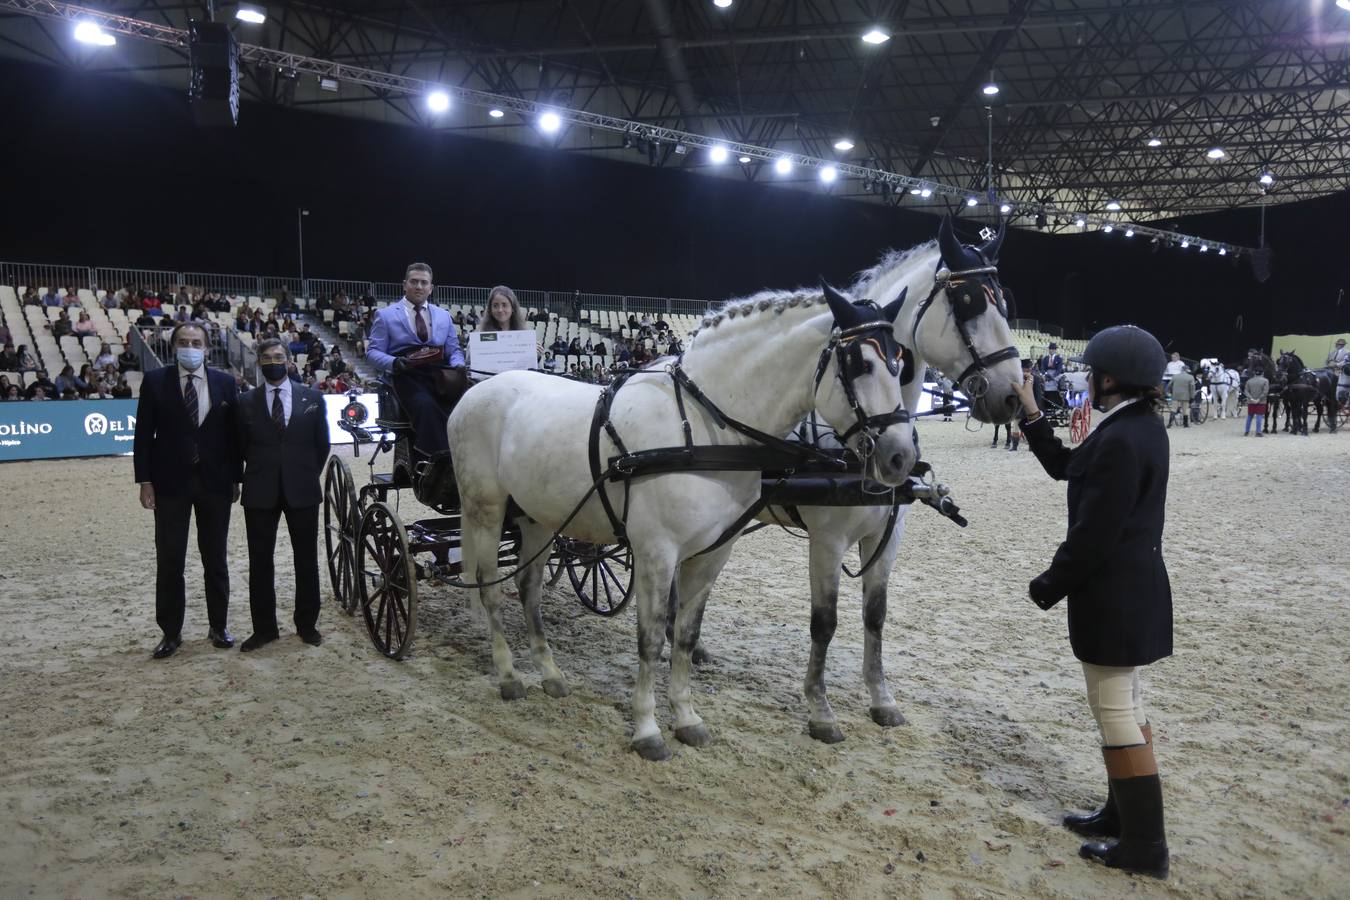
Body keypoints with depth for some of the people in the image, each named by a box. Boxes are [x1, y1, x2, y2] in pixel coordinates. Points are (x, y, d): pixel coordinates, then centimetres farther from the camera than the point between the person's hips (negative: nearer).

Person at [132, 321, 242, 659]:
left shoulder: (225, 383, 4)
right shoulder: (155, 381, 0)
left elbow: (234, 434, 5)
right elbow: (144, 435, 0)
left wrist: (236, 478, 2)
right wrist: (145, 481, -6)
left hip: (215, 483, 1)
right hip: (170, 483, -1)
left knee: (216, 559, 10)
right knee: (169, 562, 3)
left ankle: (218, 626, 22)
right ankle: (171, 633, 14)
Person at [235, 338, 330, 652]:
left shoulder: (312, 399, 4)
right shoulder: (246, 402, 3)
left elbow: (322, 443, 10)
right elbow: (242, 447, 10)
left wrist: (308, 475, 10)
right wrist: (261, 473, 10)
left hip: (302, 490, 0)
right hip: (260, 493, 0)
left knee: (307, 560, 6)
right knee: (260, 562, 4)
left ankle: (307, 624, 18)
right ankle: (264, 628, 14)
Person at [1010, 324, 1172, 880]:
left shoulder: (1120, 440, -24)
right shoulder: (1140, 427, 8)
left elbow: (1093, 535, -23)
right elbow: (1065, 467, 17)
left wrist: (1049, 586, -11)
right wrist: (1031, 413, 12)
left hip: (1112, 594, -10)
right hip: (1132, 586, 10)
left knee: (1115, 710, 0)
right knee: (1124, 704, 19)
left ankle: (1144, 845, 11)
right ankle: (1124, 815, 33)